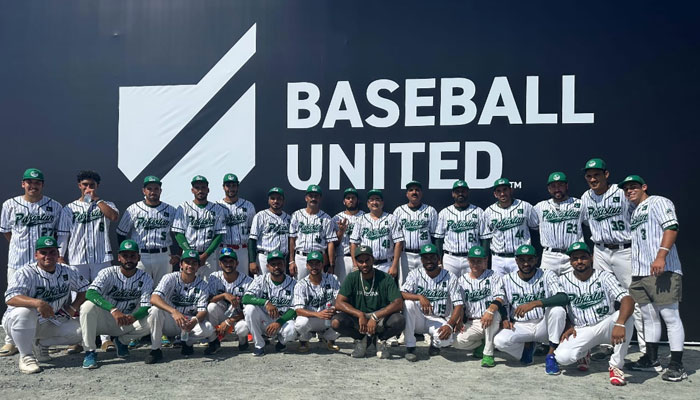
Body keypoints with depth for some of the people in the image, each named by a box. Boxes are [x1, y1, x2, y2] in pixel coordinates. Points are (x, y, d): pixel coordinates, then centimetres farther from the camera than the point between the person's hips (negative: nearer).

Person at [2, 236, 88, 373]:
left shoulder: (67, 272, -3)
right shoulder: (26, 273, -19)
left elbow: (85, 288, 7)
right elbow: (9, 298, -33)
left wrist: (74, 306, -9)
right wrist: (38, 303, -49)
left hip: (50, 323, 5)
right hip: (15, 322, -4)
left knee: (80, 330, -14)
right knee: (25, 311, -39)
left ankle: (41, 344, 9)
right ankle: (26, 356, -19)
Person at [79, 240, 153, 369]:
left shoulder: (145, 278, -8)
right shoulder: (108, 273, -13)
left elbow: (146, 306, -16)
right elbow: (90, 293, -32)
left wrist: (134, 317, -40)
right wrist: (113, 310, -47)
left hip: (127, 323, 2)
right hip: (104, 321, -2)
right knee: (88, 306, -31)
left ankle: (122, 341, 5)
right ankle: (90, 352, -18)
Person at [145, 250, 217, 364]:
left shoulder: (202, 285, -3)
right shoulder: (170, 278, -11)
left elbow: (202, 310, -11)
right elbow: (154, 298, -27)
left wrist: (195, 320, -37)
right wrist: (174, 312, -44)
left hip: (189, 322, 1)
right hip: (168, 322, -1)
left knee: (208, 328, -28)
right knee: (155, 310, -32)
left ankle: (187, 342, 4)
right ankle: (155, 350, -18)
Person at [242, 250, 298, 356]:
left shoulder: (292, 283, -4)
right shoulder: (260, 280, -4)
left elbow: (295, 309, -10)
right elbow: (245, 298, -19)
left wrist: (279, 322, -25)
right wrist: (266, 302, -35)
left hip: (284, 320, -1)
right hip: (264, 321, 1)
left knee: (291, 331, -34)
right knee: (249, 308, -27)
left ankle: (281, 341, 7)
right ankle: (259, 345, -9)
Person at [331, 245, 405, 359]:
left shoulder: (386, 278, -8)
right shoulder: (351, 278, -3)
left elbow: (398, 303, -17)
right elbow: (339, 303, -11)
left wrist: (375, 317, -27)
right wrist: (360, 315, -24)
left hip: (381, 318, -1)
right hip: (357, 319, 1)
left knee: (400, 321, -32)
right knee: (336, 322, -27)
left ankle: (380, 339, 1)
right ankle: (361, 339, 3)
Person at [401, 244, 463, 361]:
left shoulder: (450, 278, -4)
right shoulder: (415, 274, -1)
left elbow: (459, 305, -10)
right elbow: (402, 294, -16)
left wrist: (450, 325, -26)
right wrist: (419, 297, -35)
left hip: (438, 320, -1)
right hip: (419, 319, 1)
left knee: (446, 338, -33)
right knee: (408, 303, -29)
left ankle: (435, 343, 8)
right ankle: (410, 347, -17)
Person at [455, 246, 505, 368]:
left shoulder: (493, 276, 3)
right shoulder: (462, 280, 12)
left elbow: (500, 297, -14)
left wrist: (490, 311, -34)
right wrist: (458, 322, -5)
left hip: (492, 322, -2)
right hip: (471, 324, 3)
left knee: (493, 312, -37)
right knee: (457, 341, -25)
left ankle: (488, 353, -25)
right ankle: (482, 343, 6)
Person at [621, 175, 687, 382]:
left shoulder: (658, 202, 1)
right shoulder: (633, 214, 25)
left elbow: (671, 227, -14)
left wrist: (661, 256, -26)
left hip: (662, 271, -8)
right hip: (639, 274, 8)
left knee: (670, 316, -6)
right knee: (649, 317, 13)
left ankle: (677, 366, -3)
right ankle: (651, 359, 20)